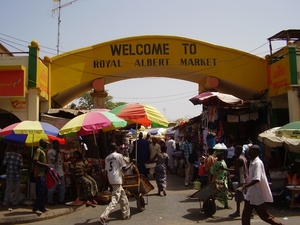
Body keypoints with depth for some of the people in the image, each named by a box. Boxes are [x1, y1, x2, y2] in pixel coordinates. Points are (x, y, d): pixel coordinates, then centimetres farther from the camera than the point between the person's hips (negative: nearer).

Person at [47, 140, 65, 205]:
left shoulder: (58, 152, 18)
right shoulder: (50, 152, -10)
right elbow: (53, 161, -20)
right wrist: (57, 153, -19)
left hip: (60, 172, 9)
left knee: (62, 187, 14)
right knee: (52, 188, -1)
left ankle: (61, 200, 22)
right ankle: (50, 201, 7)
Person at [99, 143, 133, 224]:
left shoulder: (107, 158, 13)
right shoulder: (119, 155, -6)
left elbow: (106, 170, 12)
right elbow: (124, 169, -8)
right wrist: (131, 163, 6)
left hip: (111, 179, 8)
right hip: (117, 179, -8)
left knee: (123, 196, 20)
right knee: (115, 200, -6)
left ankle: (126, 214, 29)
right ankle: (104, 216, -15)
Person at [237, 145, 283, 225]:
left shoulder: (258, 163, -20)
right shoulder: (252, 162, 8)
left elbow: (256, 179, -30)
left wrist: (243, 187, -33)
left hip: (259, 195, -9)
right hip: (251, 194, 9)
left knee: (264, 216, 6)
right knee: (245, 215, 7)